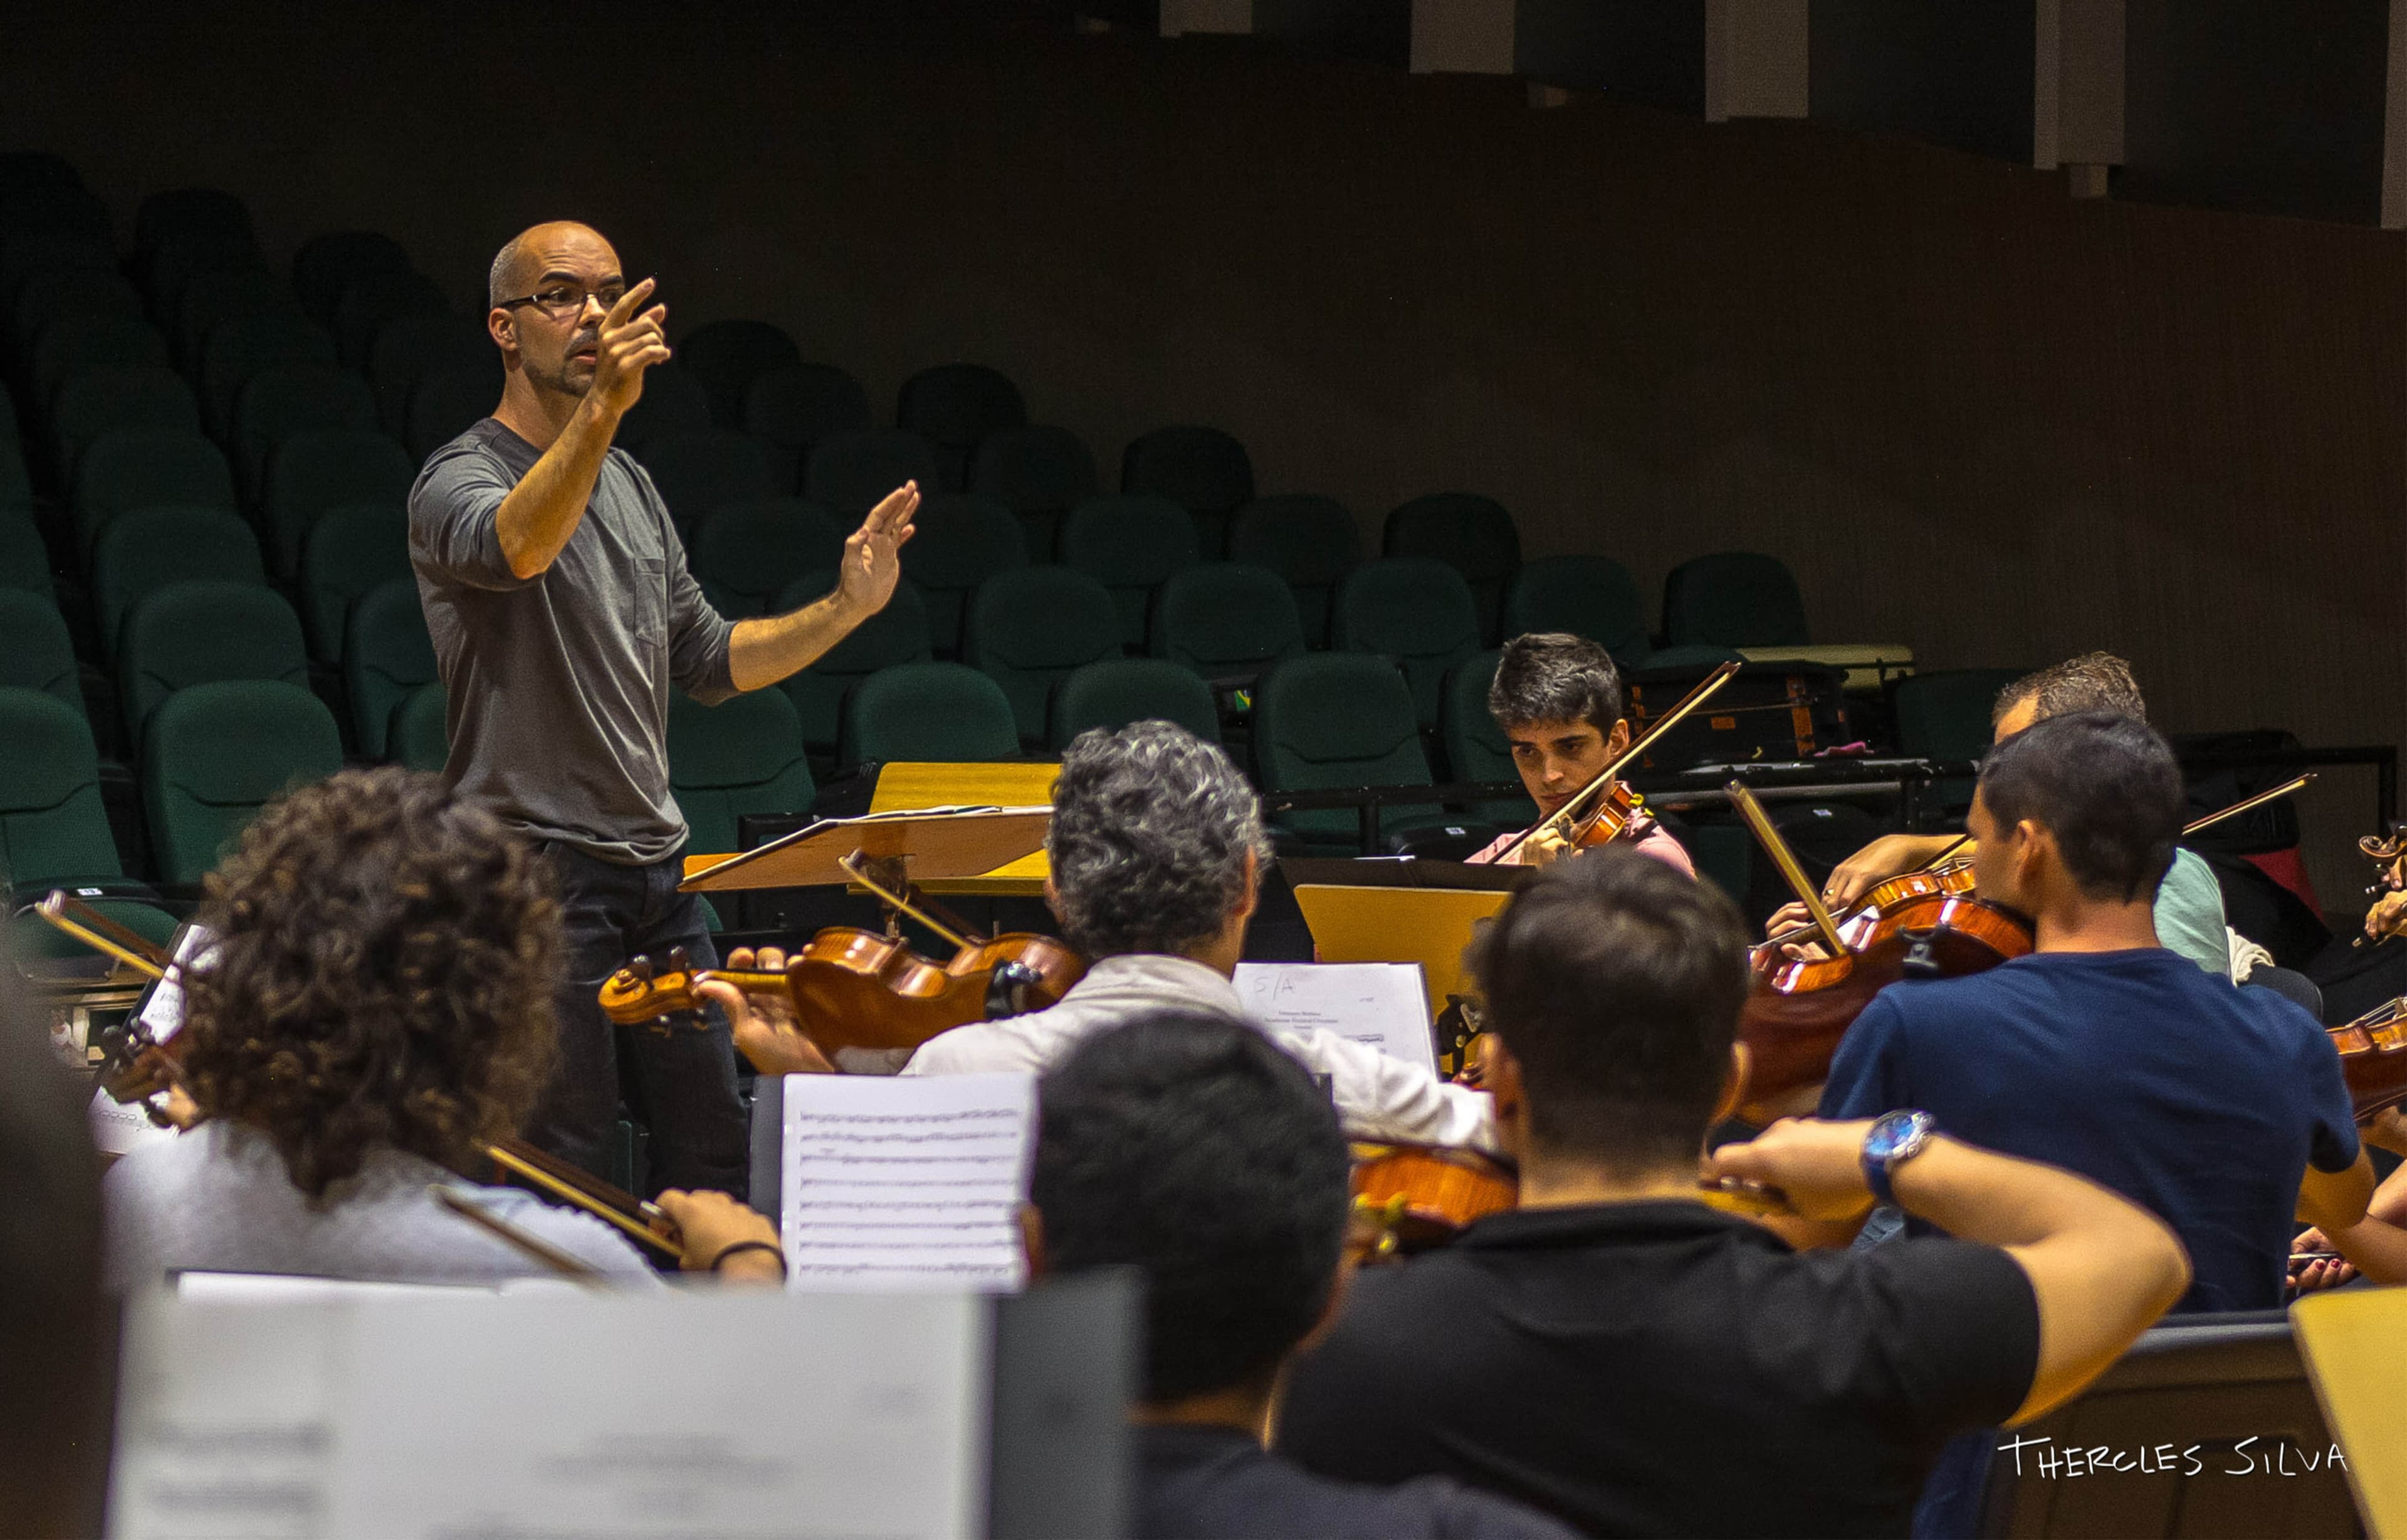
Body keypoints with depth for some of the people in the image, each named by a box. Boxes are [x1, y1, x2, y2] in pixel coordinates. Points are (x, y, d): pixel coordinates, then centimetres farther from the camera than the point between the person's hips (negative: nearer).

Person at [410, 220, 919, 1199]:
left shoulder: (630, 485, 18)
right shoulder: (460, 479, -8)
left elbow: (706, 660, 23)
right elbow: (515, 547, -33)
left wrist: (844, 610, 8)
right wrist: (602, 404, -47)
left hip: (656, 870, 8)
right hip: (538, 865, -8)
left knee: (713, 1145, 9)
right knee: (564, 1171, -7)